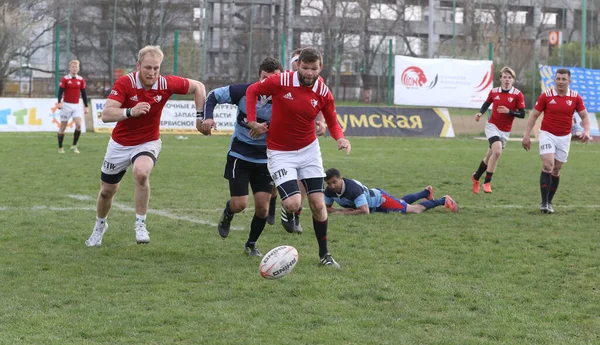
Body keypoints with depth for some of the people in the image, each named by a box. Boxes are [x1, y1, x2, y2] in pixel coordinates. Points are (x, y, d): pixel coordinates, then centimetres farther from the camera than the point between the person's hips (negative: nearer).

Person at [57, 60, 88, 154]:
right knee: (63, 127, 3)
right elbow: (60, 91, -8)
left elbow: (83, 94, 12)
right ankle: (60, 147, 15)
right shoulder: (65, 79, -4)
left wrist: (86, 106, 11)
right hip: (66, 105, -2)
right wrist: (59, 102, -24)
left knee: (78, 125, -15)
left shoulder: (81, 80, 6)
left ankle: (74, 146, -2)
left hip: (76, 105, 2)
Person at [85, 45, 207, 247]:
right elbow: (106, 114, -33)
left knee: (141, 173, -34)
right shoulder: (124, 83, -23)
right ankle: (100, 226, 46)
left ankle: (140, 225, -19)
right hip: (120, 144, 1)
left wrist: (200, 115, -5)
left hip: (148, 143, -1)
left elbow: (197, 87, 1)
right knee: (107, 191, 14)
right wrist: (130, 111, -49)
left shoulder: (166, 84, -16)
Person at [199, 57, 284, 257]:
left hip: (265, 159, 1)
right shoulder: (244, 92, -14)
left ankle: (251, 244, 23)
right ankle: (227, 214, 32)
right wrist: (207, 117, -18)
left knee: (262, 206, -2)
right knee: (239, 204, -8)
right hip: (239, 156, -1)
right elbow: (213, 96, -2)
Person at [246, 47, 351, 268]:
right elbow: (252, 90, -3)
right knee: (293, 204, -17)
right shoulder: (281, 82, -18)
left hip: (309, 150, 3)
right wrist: (252, 121, -10)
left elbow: (332, 121, 5)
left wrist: (340, 138, -16)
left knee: (318, 204, 3)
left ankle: (324, 254, 19)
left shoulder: (323, 93, -9)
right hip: (280, 153, -3)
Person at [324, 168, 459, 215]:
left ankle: (443, 201, 22)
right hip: (372, 197, 8)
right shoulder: (329, 191, -22)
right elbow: (326, 207, -9)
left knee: (415, 209, 0)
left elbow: (364, 211, -47)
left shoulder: (352, 188, -43)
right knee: (403, 202, 33)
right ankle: (426, 192, 58)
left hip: (379, 199, -8)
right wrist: (339, 210, -29)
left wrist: (342, 212, -46)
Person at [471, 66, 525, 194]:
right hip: (492, 126, -2)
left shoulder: (518, 95, -8)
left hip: (505, 131, 2)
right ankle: (487, 182, -14)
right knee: (497, 151, -24)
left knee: (490, 157, 10)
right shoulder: (494, 92, -2)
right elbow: (487, 103, 17)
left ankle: (476, 177, 34)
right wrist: (480, 113, -1)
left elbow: (522, 114, -9)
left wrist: (509, 111, -23)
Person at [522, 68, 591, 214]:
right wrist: (527, 135, -6)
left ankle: (549, 202, 20)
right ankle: (544, 202, -14)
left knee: (556, 171, 8)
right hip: (547, 135, -3)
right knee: (547, 166, -17)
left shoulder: (575, 97, -2)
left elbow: (584, 116, 3)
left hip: (564, 137, 3)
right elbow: (534, 115, -1)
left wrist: (586, 131, -16)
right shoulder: (546, 95, -6)